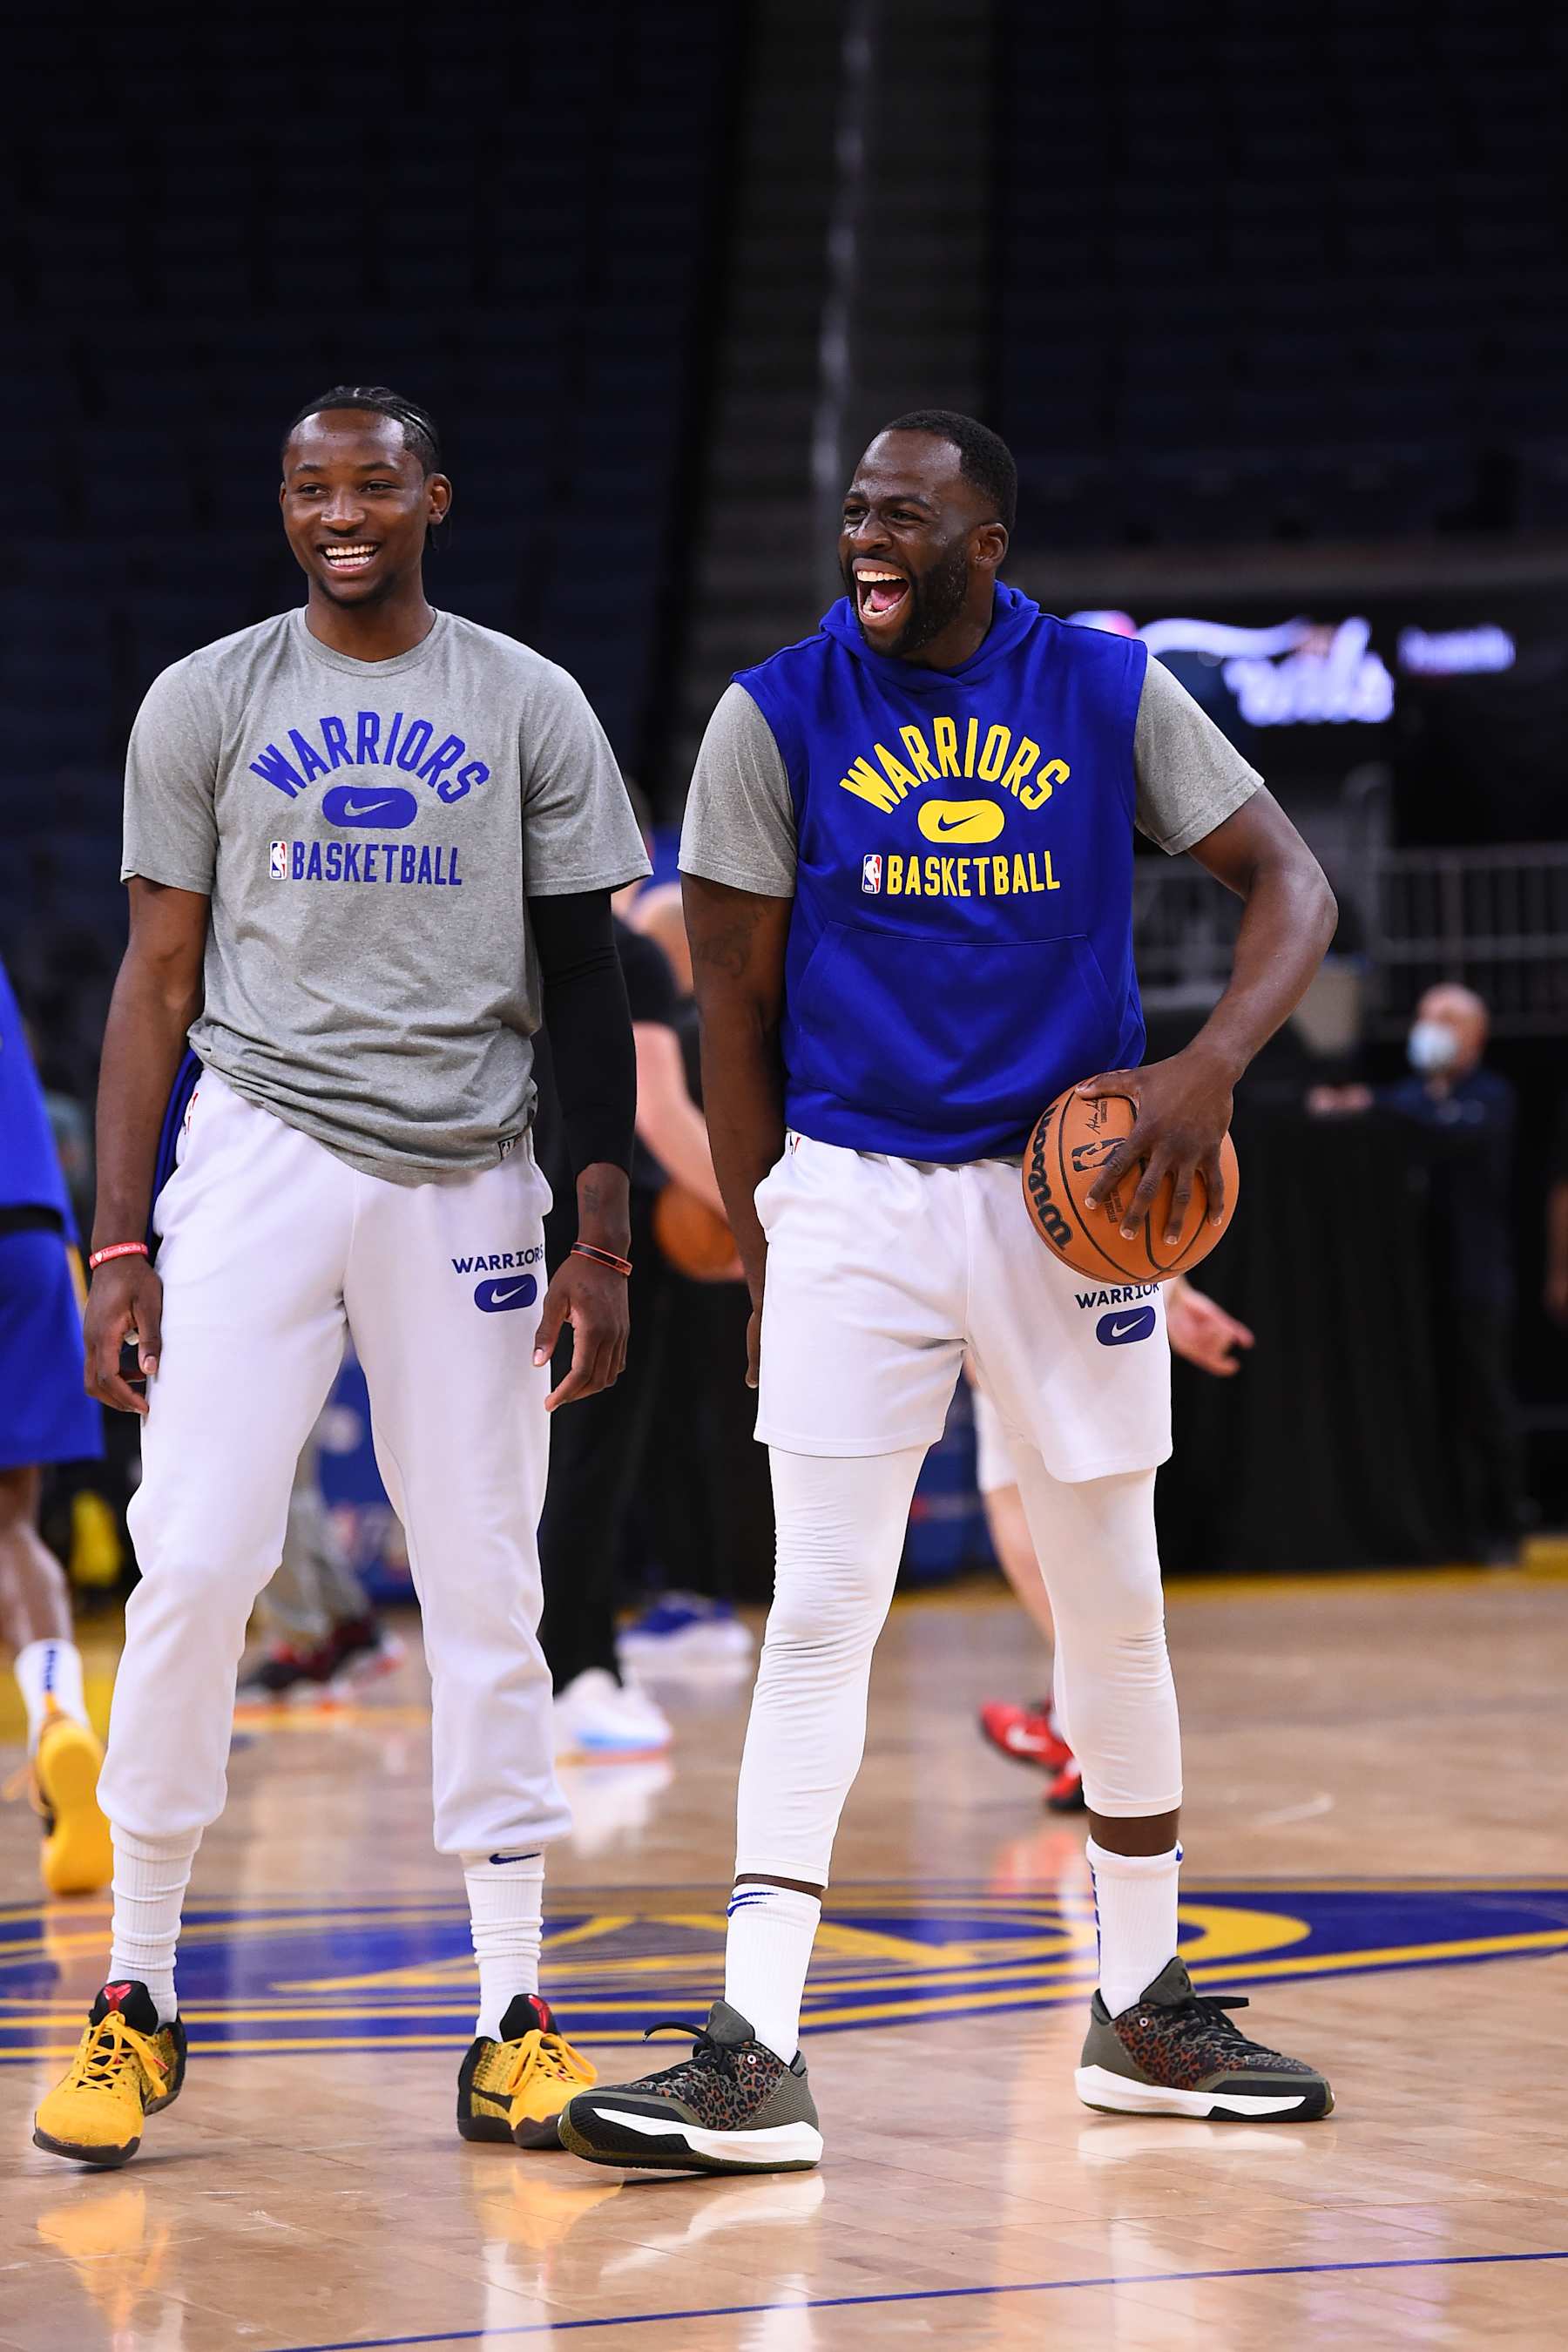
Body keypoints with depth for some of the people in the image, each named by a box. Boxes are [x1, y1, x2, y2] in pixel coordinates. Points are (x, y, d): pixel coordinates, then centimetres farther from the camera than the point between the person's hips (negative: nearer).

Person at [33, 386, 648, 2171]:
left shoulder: (529, 707, 7)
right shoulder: (206, 701, 5)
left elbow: (583, 983, 8)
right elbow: (159, 981, 5)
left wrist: (602, 1238, 0)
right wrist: (117, 1244, -2)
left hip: (467, 1176, 1)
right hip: (259, 1153, -1)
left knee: (485, 1588, 1)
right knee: (195, 1562, -10)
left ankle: (513, 2019, 7)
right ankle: (136, 1995, 1)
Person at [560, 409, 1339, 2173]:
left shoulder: (1109, 695, 1)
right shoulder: (778, 716, -3)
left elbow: (1288, 880, 4)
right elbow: (734, 999, 2)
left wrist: (1212, 1066, -14)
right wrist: (763, 1260, 2)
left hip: (1065, 1195, 2)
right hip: (854, 1199, -2)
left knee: (1114, 1613, 9)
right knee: (819, 1616, -8)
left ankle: (1144, 2013, 24)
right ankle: (752, 2059, -9)